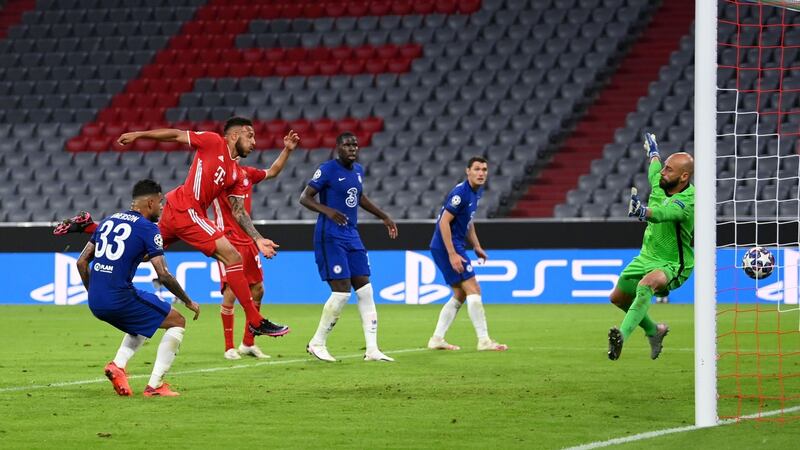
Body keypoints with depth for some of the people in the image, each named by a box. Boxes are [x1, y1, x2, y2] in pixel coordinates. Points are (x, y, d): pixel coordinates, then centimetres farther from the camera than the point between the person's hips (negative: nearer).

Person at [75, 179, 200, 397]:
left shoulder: (108, 221, 16)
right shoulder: (148, 228, -5)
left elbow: (81, 261, 17)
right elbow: (163, 275, -10)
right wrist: (188, 302, 3)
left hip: (95, 303, 7)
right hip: (120, 299, -7)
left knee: (143, 322, 33)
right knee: (177, 322, 8)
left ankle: (118, 364, 9)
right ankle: (154, 385, 0)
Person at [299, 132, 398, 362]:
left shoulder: (358, 170, 12)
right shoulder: (328, 169, -10)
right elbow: (305, 197, -13)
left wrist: (383, 217, 30)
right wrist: (327, 210, -29)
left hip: (352, 237, 8)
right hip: (330, 237, -8)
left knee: (365, 290, 2)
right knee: (341, 291, -12)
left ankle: (372, 349, 2)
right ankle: (317, 344, 4)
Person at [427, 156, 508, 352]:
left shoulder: (476, 192, 11)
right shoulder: (460, 192, -19)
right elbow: (444, 222, -22)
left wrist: (476, 246, 17)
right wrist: (452, 254, -23)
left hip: (455, 246, 10)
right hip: (447, 247, -10)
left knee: (460, 295, 12)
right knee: (473, 289, -11)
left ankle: (437, 339, 13)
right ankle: (484, 340, -11)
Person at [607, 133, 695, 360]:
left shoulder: (687, 201, -27)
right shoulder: (659, 182, -4)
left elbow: (661, 213, -47)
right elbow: (654, 163, 21)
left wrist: (642, 211, -68)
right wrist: (652, 149, 42)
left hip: (674, 265, -9)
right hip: (647, 256, 9)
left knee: (645, 285, -38)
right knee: (618, 297, 18)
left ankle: (623, 335, -53)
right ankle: (653, 331, 43)